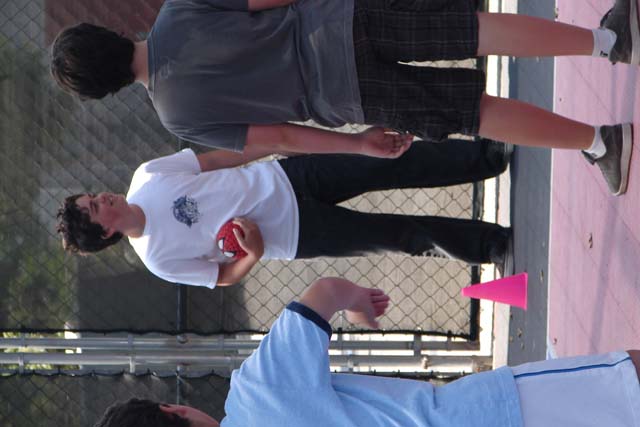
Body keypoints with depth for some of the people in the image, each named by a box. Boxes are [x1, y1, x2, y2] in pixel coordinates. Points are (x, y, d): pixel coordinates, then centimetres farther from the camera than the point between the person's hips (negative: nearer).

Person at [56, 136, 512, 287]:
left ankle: (488, 157, 4)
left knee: (393, 165, -10)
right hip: (299, 234, -3)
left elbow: (220, 157, 2)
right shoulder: (159, 259, -12)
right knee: (408, 236, -5)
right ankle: (495, 245, 12)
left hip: (283, 179, 3)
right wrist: (254, 253, -24)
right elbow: (225, 276, -3)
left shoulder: (147, 177, -4)